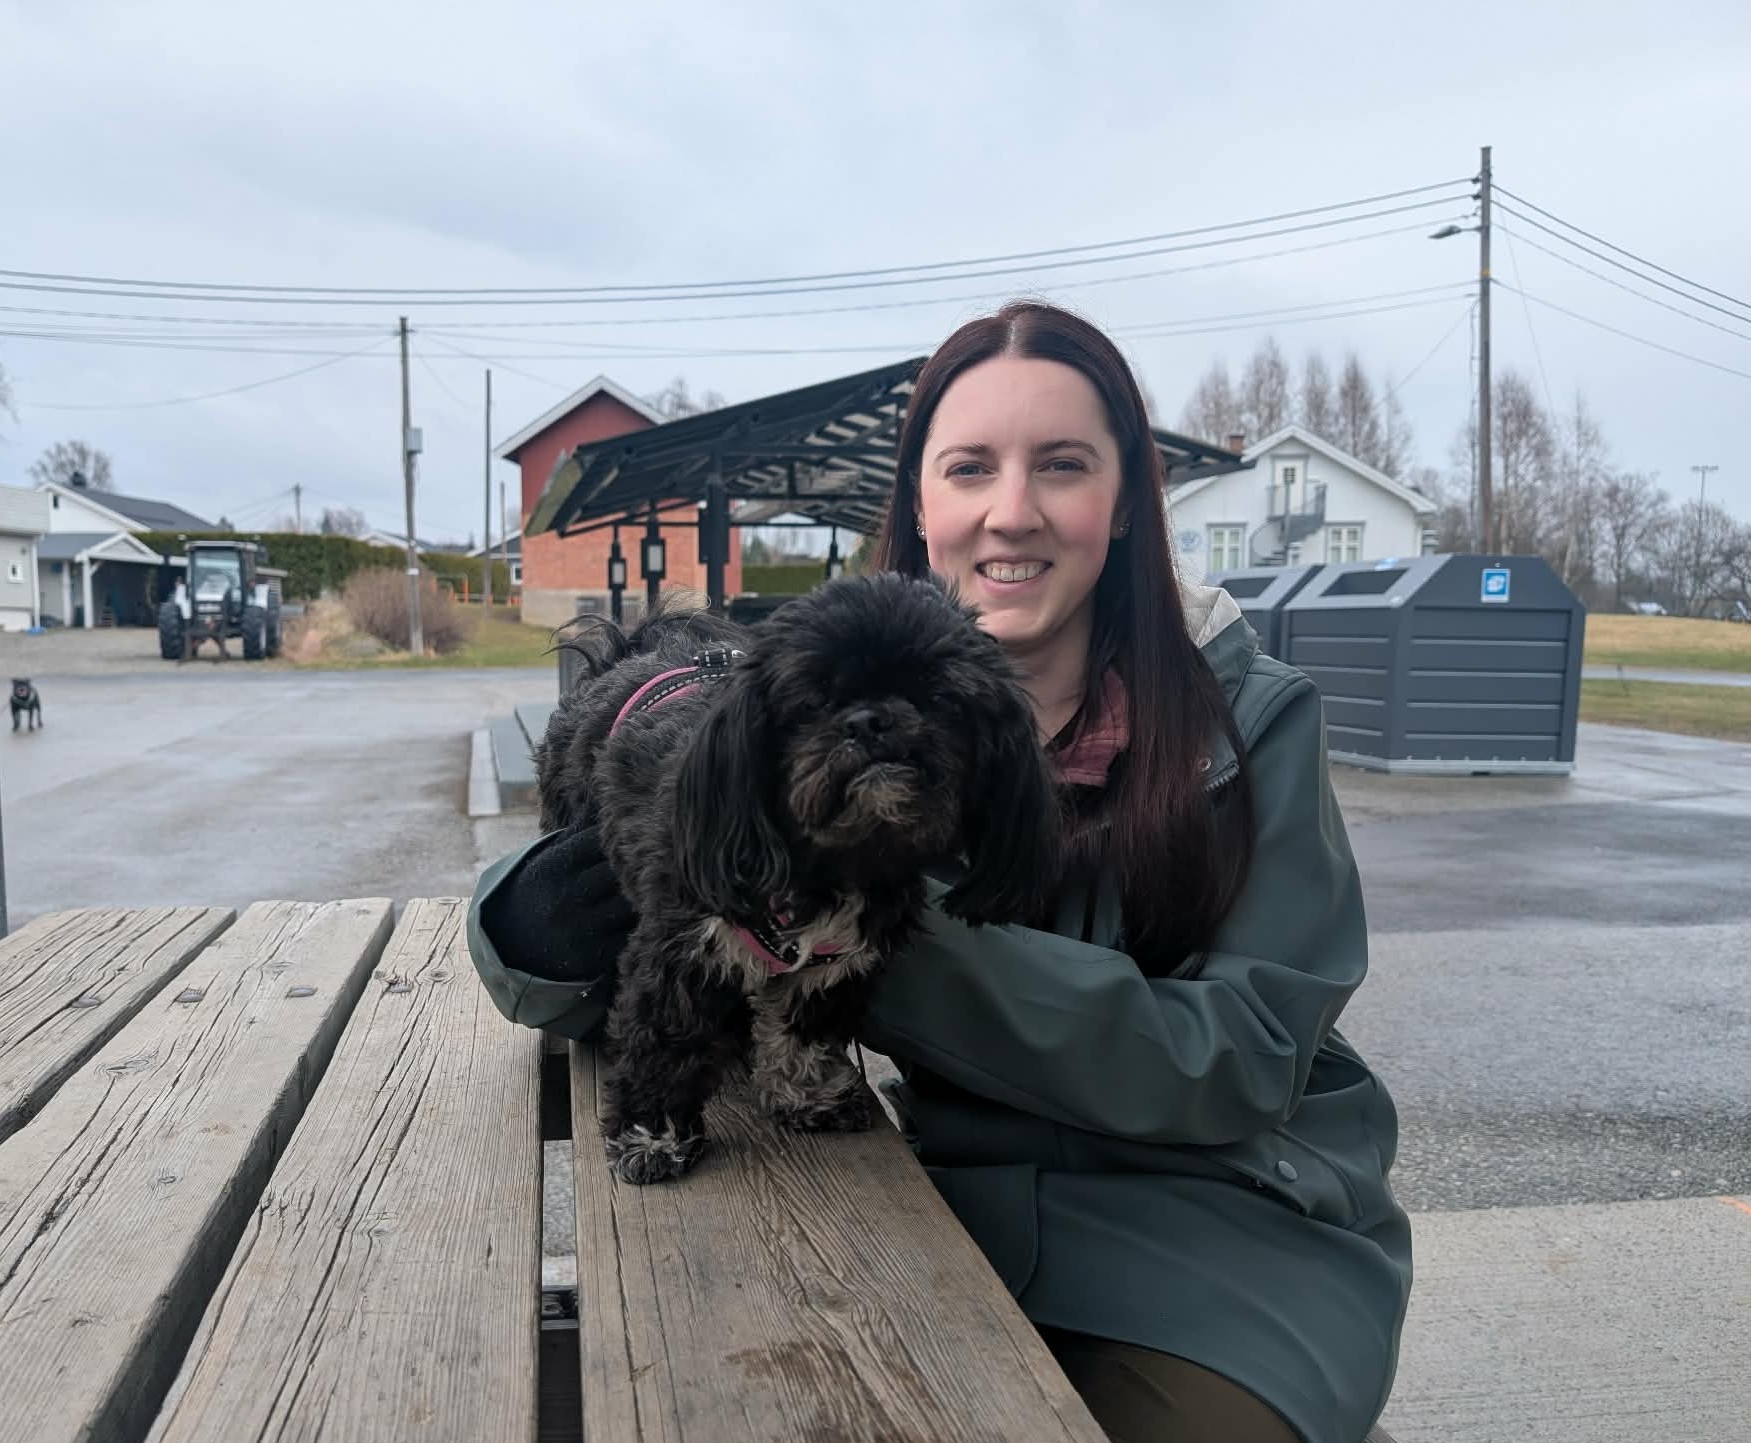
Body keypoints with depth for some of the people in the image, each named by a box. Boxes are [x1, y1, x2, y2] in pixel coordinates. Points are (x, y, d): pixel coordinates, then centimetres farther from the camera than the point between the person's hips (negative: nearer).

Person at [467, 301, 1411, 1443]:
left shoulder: (1250, 718, -9)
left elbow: (1245, 1061, -16)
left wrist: (909, 949, -28)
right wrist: (545, 922, -26)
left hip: (1228, 1217, -1)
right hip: (967, 1208, 2)